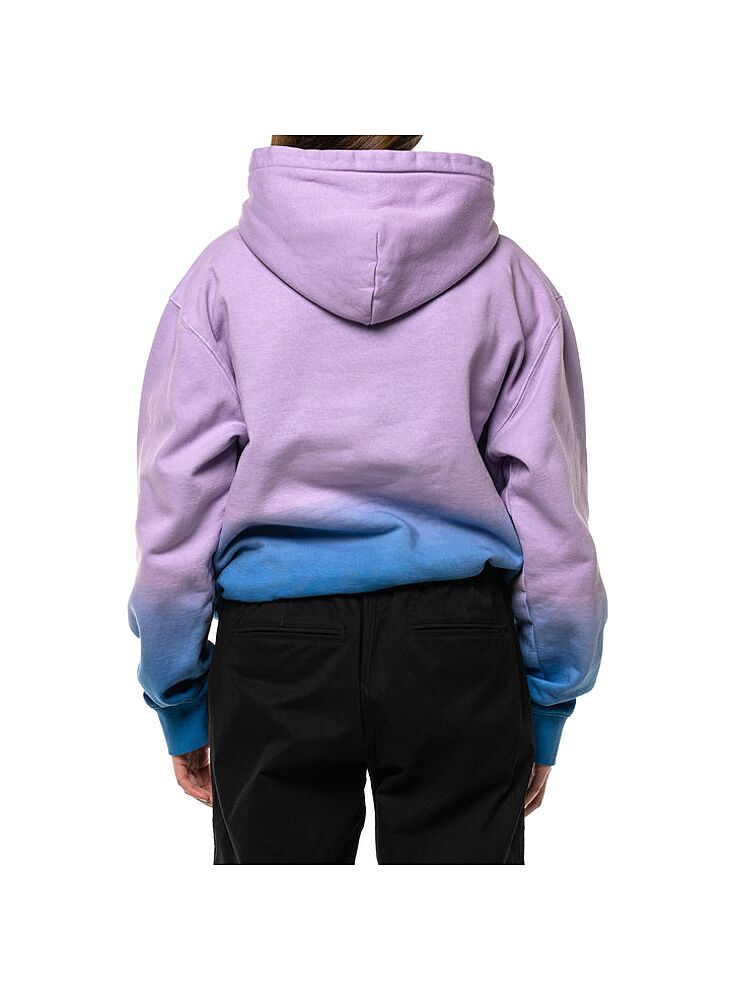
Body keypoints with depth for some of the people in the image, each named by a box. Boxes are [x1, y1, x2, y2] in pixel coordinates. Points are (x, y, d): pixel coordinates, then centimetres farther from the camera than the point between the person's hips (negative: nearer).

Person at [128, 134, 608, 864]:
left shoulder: (222, 274, -1)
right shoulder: (510, 278, 1)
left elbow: (175, 503, -2)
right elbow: (552, 511, 1)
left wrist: (179, 705, 8)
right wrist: (546, 709, 10)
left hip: (275, 645, 0)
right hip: (458, 647, 1)